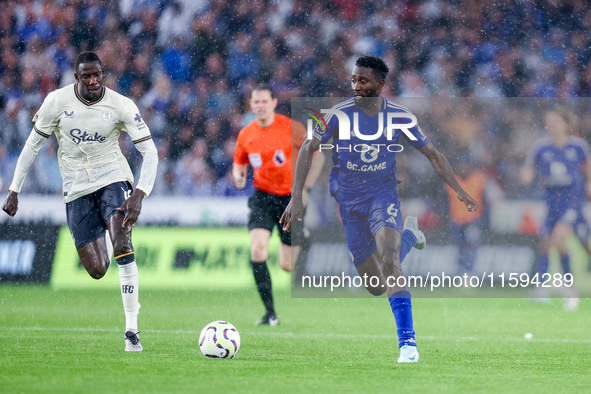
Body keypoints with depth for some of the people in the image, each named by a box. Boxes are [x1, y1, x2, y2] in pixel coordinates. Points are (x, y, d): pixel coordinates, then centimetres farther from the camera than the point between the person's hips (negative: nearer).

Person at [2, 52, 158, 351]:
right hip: (77, 190, 1)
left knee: (122, 245, -27)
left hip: (112, 179, -1)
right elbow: (33, 145, 3)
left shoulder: (121, 105, -11)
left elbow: (149, 152, -12)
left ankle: (131, 329, -21)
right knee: (97, 270, -4)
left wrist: (139, 194, -27)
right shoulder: (57, 101, -8)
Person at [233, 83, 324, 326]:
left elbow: (318, 155, -4)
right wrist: (239, 176, -5)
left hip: (291, 197, -2)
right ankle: (270, 313, -13)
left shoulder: (291, 128, -11)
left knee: (287, 265, 0)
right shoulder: (246, 135, 1)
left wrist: (306, 188, -11)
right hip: (263, 197, 2)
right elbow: (239, 162, 19)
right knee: (257, 249, -21)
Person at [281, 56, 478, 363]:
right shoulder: (339, 115, -14)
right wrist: (296, 198, -12)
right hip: (348, 200, 1)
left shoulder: (400, 117, -9)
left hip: (383, 195, -1)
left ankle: (407, 342, -27)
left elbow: (432, 154, 5)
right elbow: (307, 150, -6)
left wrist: (458, 189, -2)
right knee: (376, 287, 5)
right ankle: (407, 236, 39)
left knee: (389, 261, -29)